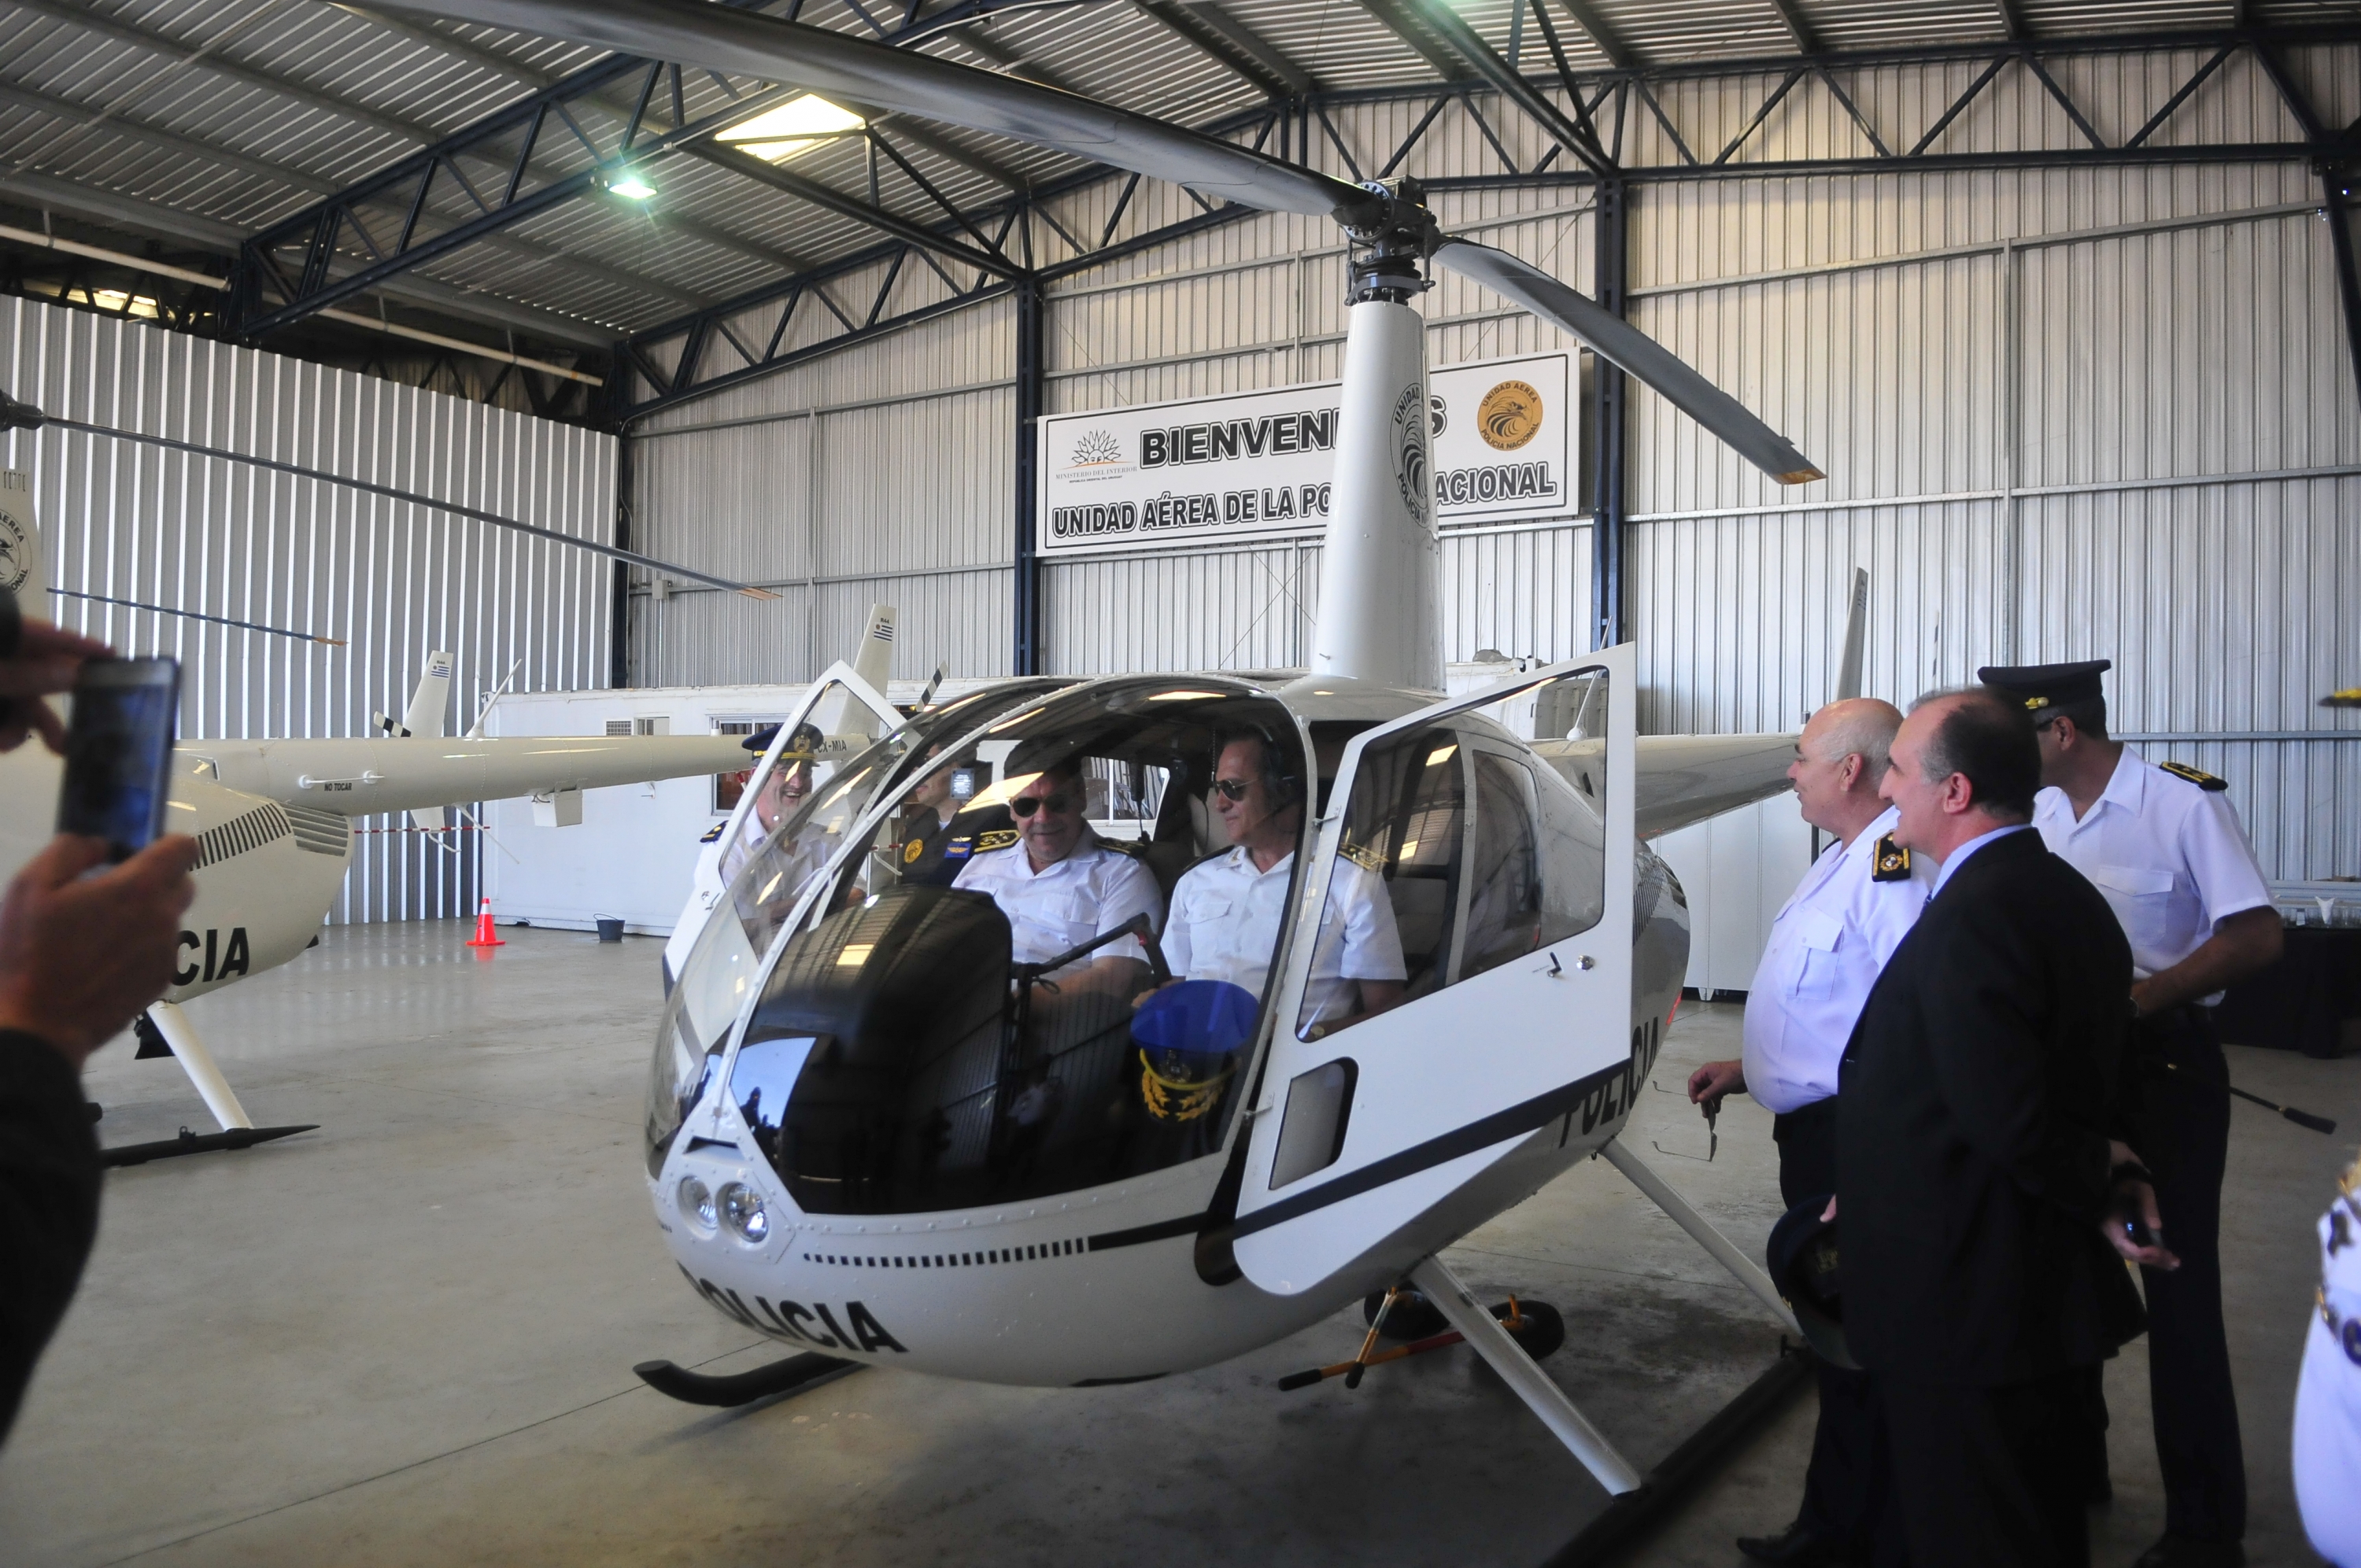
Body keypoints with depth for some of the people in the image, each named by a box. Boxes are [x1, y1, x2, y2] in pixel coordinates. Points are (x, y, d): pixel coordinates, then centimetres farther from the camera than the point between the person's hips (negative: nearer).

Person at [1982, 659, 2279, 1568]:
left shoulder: (2184, 804, -14)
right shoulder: (2039, 814, 2)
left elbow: (2258, 937, -16)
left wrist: (2140, 996, -22)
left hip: (2164, 1067, -6)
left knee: (2177, 1288, 0)